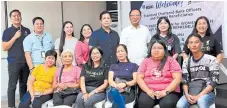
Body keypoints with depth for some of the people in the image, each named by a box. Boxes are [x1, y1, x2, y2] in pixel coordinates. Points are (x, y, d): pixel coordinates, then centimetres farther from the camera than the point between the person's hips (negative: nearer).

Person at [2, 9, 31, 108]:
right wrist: (15, 37, -13)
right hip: (13, 62, -3)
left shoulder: (27, 31, 10)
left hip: (26, 62, 3)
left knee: (24, 84, 10)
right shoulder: (7, 31, 0)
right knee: (12, 85, -4)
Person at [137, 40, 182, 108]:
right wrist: (148, 91, -10)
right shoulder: (146, 61, 12)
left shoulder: (171, 61, 6)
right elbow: (139, 78, 6)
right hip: (149, 91, 2)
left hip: (169, 91, -1)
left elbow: (177, 78, -3)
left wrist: (166, 91, -14)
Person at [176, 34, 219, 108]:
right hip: (191, 94, 3)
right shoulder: (186, 62, 13)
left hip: (207, 93, -3)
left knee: (201, 101, -38)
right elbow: (184, 81, 10)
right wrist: (187, 94, -11)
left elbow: (214, 81, -4)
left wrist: (200, 95, -14)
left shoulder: (211, 59, 2)